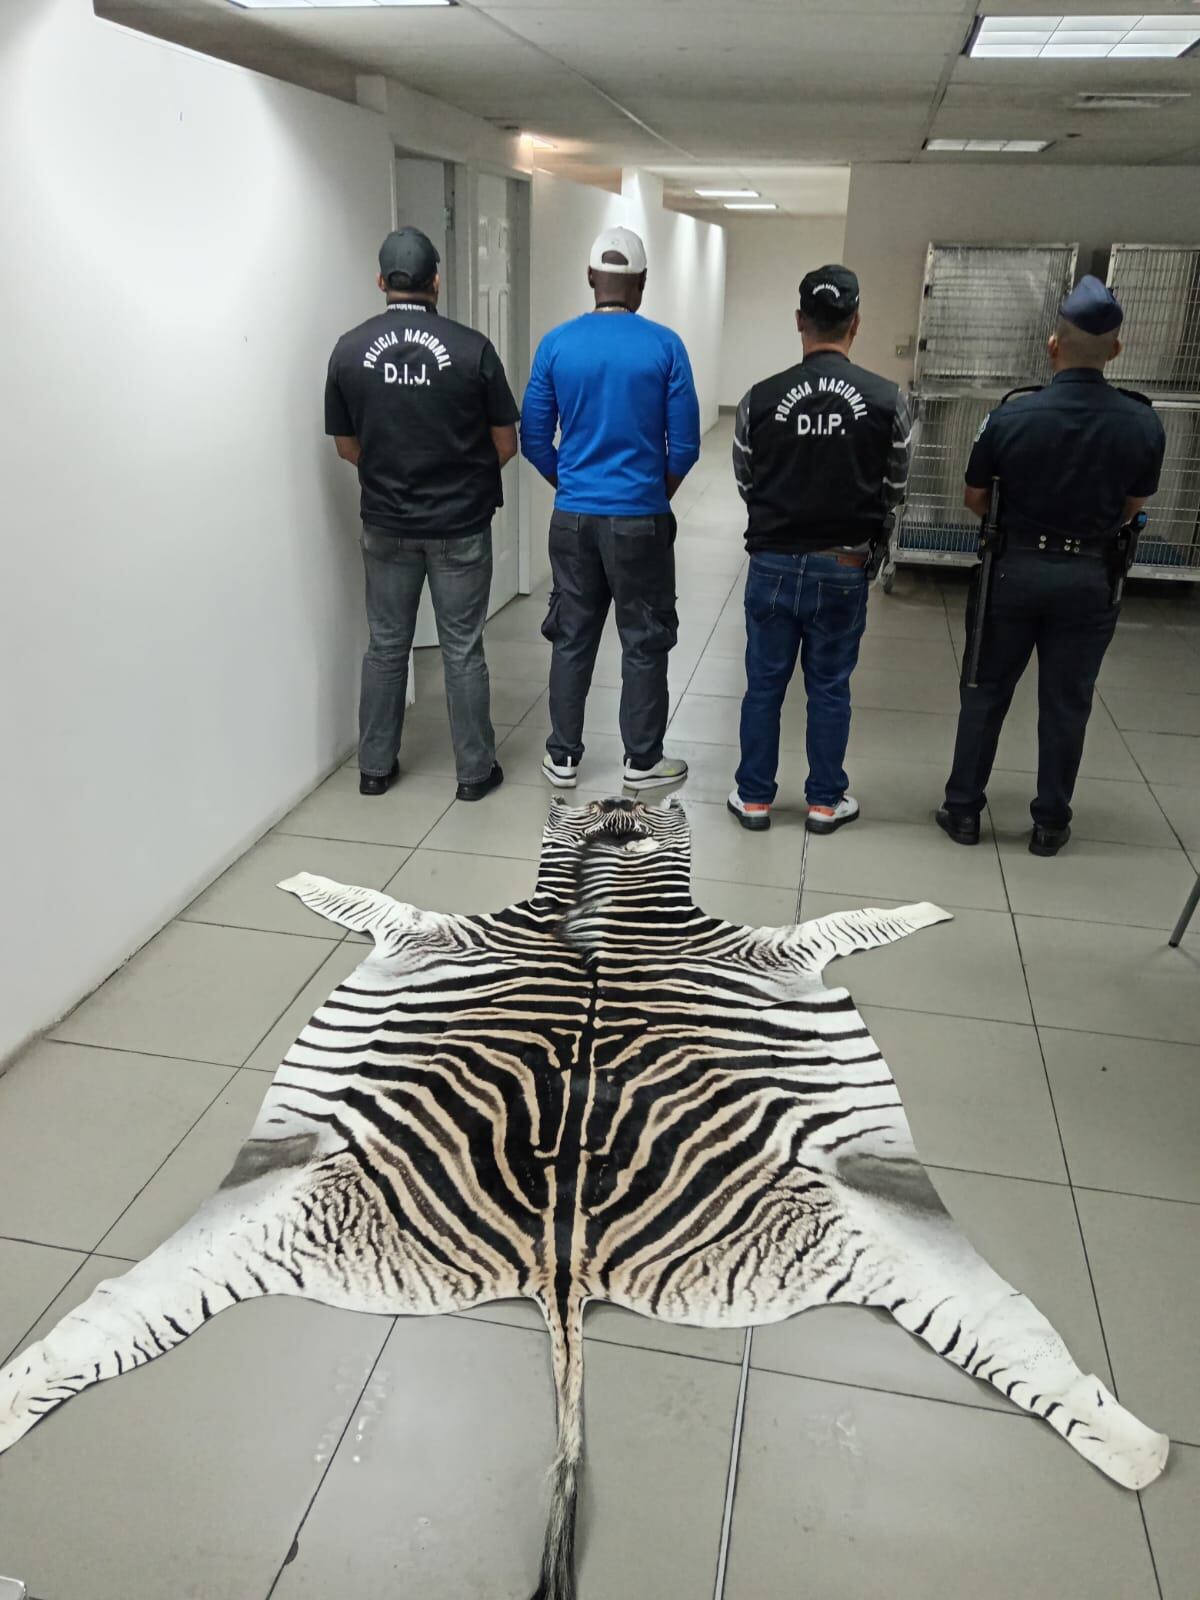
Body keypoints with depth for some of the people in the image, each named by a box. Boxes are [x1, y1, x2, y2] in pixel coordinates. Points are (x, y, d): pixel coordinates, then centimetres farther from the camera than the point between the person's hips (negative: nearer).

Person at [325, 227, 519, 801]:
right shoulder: (471, 347, -10)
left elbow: (347, 446, 5)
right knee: (462, 650, 7)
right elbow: (505, 444, -3)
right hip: (461, 526, -2)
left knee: (386, 646, 13)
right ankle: (475, 771, 16)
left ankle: (375, 768, 22)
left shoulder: (350, 349, -4)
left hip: (387, 526, 2)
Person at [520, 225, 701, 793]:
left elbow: (534, 439, 3)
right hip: (640, 519, -2)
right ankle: (642, 761, 17)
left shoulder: (556, 344, -1)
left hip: (573, 517, 3)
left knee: (571, 639, 12)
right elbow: (685, 444, -5)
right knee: (644, 643, 8)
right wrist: (657, 495, 11)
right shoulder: (664, 346, -6)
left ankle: (563, 758, 20)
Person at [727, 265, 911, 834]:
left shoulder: (760, 398, -8)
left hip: (773, 564, 0)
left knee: (764, 686, 11)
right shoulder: (887, 401, -7)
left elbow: (745, 483, 4)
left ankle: (754, 797, 22)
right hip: (843, 569, 0)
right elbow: (894, 490, 3)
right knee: (830, 689, 12)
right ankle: (825, 801, 24)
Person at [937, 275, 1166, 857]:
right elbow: (1130, 509, 3)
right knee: (1066, 704, 11)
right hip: (1089, 577, 1)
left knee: (985, 693, 12)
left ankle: (963, 809, 19)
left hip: (1013, 568, -1)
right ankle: (1050, 822, 21)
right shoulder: (1143, 424, -9)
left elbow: (974, 497, -3)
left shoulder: (1011, 416, -14)